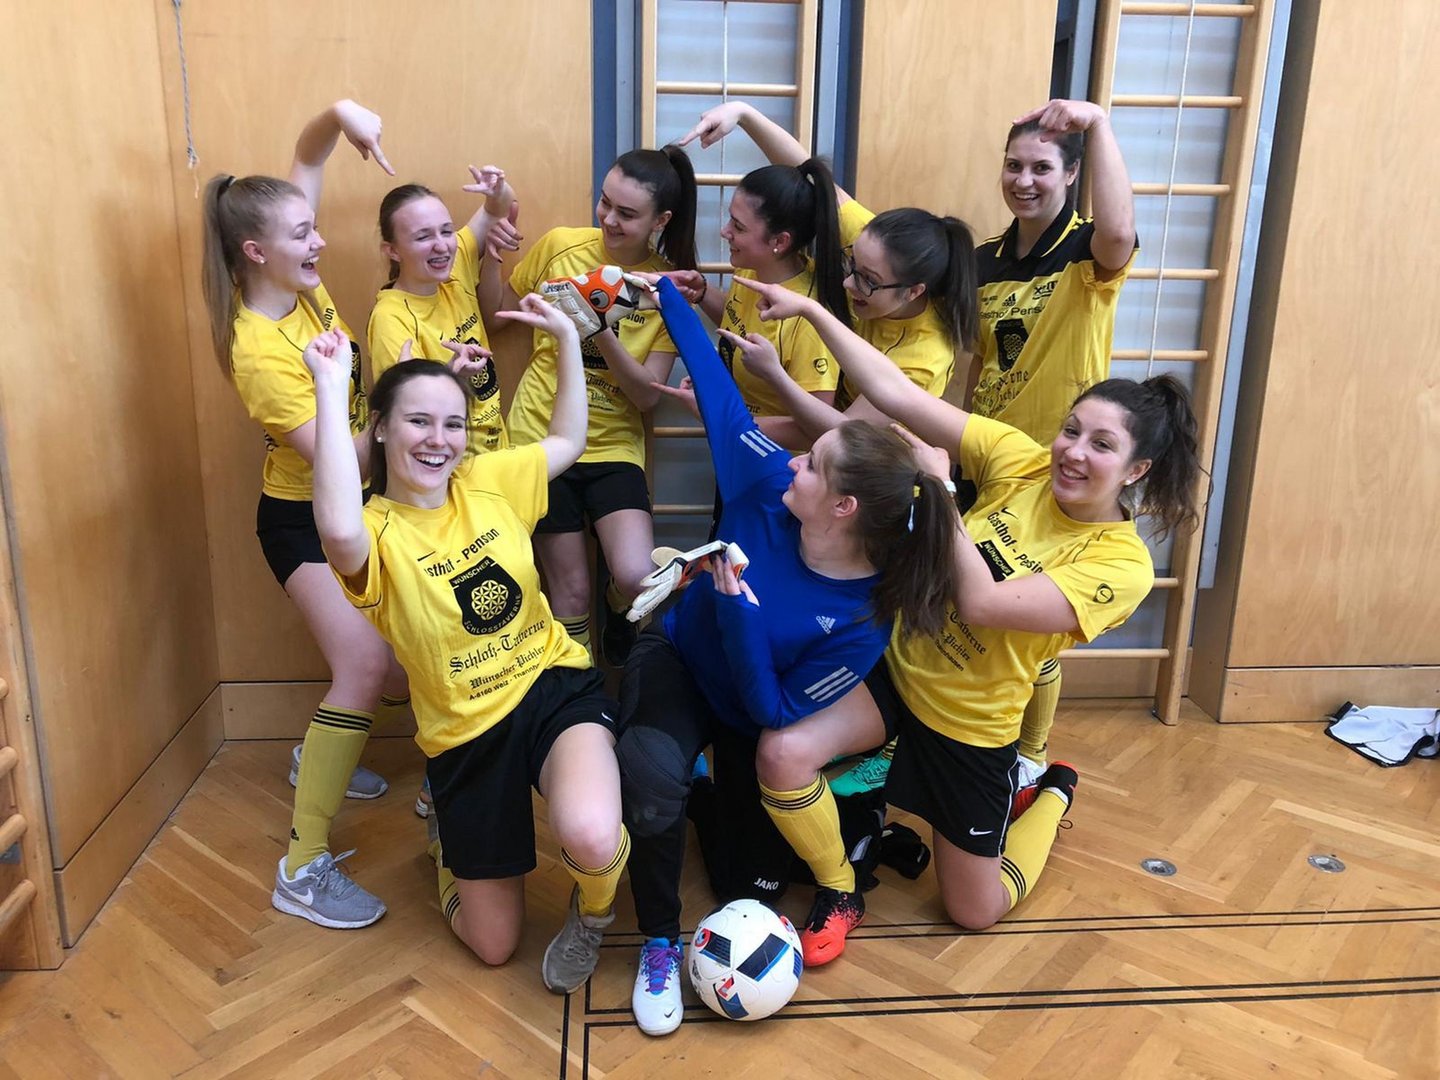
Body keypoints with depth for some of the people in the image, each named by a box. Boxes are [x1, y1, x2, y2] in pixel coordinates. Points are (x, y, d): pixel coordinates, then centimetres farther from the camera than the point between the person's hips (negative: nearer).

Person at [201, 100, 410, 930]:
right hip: (304, 518, -8)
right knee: (367, 664, -20)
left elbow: (307, 158, 3)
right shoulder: (259, 351, -25)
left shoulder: (300, 283, -5)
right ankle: (305, 867, -9)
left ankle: (322, 754, 39)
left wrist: (341, 115, -16)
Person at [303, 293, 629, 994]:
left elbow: (568, 441, 15)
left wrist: (566, 338, 7)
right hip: (466, 732, -1)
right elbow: (340, 533, -39)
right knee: (493, 946, 12)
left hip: (558, 688, 1)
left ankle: (593, 912, 7)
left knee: (591, 840, -33)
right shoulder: (377, 532, -13)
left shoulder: (489, 482, 0)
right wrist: (331, 389, -34)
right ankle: (453, 852, 46)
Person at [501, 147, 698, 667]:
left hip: (615, 446, 0)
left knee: (635, 579, -19)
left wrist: (604, 336, -26)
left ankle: (617, 610, 20)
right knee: (572, 594, 3)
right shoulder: (559, 245, -5)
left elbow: (648, 395, -10)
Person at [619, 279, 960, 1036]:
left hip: (753, 715, -1)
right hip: (675, 662, 2)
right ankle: (660, 943, -8)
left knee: (756, 878, -5)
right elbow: (716, 390, -12)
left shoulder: (864, 617, -31)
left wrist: (741, 612, -39)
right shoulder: (771, 483, -24)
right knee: (649, 775, -31)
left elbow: (774, 712, -27)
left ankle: (840, 889, 32)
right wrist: (667, 297, -3)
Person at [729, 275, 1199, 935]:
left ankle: (1053, 795, 40)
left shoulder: (1123, 565, -20)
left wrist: (938, 483, -26)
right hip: (898, 665, 3)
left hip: (968, 726, -3)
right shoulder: (1022, 462, -11)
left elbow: (981, 602, -30)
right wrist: (811, 310, -22)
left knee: (974, 912, 12)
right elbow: (895, 396, -17)